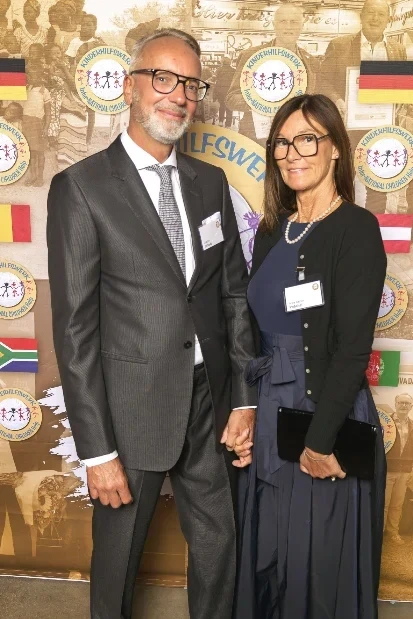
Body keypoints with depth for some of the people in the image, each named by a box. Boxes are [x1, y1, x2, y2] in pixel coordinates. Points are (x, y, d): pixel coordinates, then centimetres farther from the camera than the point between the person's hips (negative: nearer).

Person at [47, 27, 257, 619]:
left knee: (218, 549, 20)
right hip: (131, 414, -4)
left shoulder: (210, 181, 6)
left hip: (211, 408, 5)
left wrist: (244, 399, 3)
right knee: (117, 559, 16)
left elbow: (235, 295, 8)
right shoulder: (80, 188, -10)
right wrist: (97, 450, -13)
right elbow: (75, 327, -13)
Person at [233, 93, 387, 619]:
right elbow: (257, 327, 8)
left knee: (321, 561, 12)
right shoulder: (272, 229, 8)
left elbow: (352, 347, -17)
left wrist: (320, 441, -17)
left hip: (327, 413, -6)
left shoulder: (356, 228, -12)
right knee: (265, 552, 20)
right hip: (268, 411, 6)